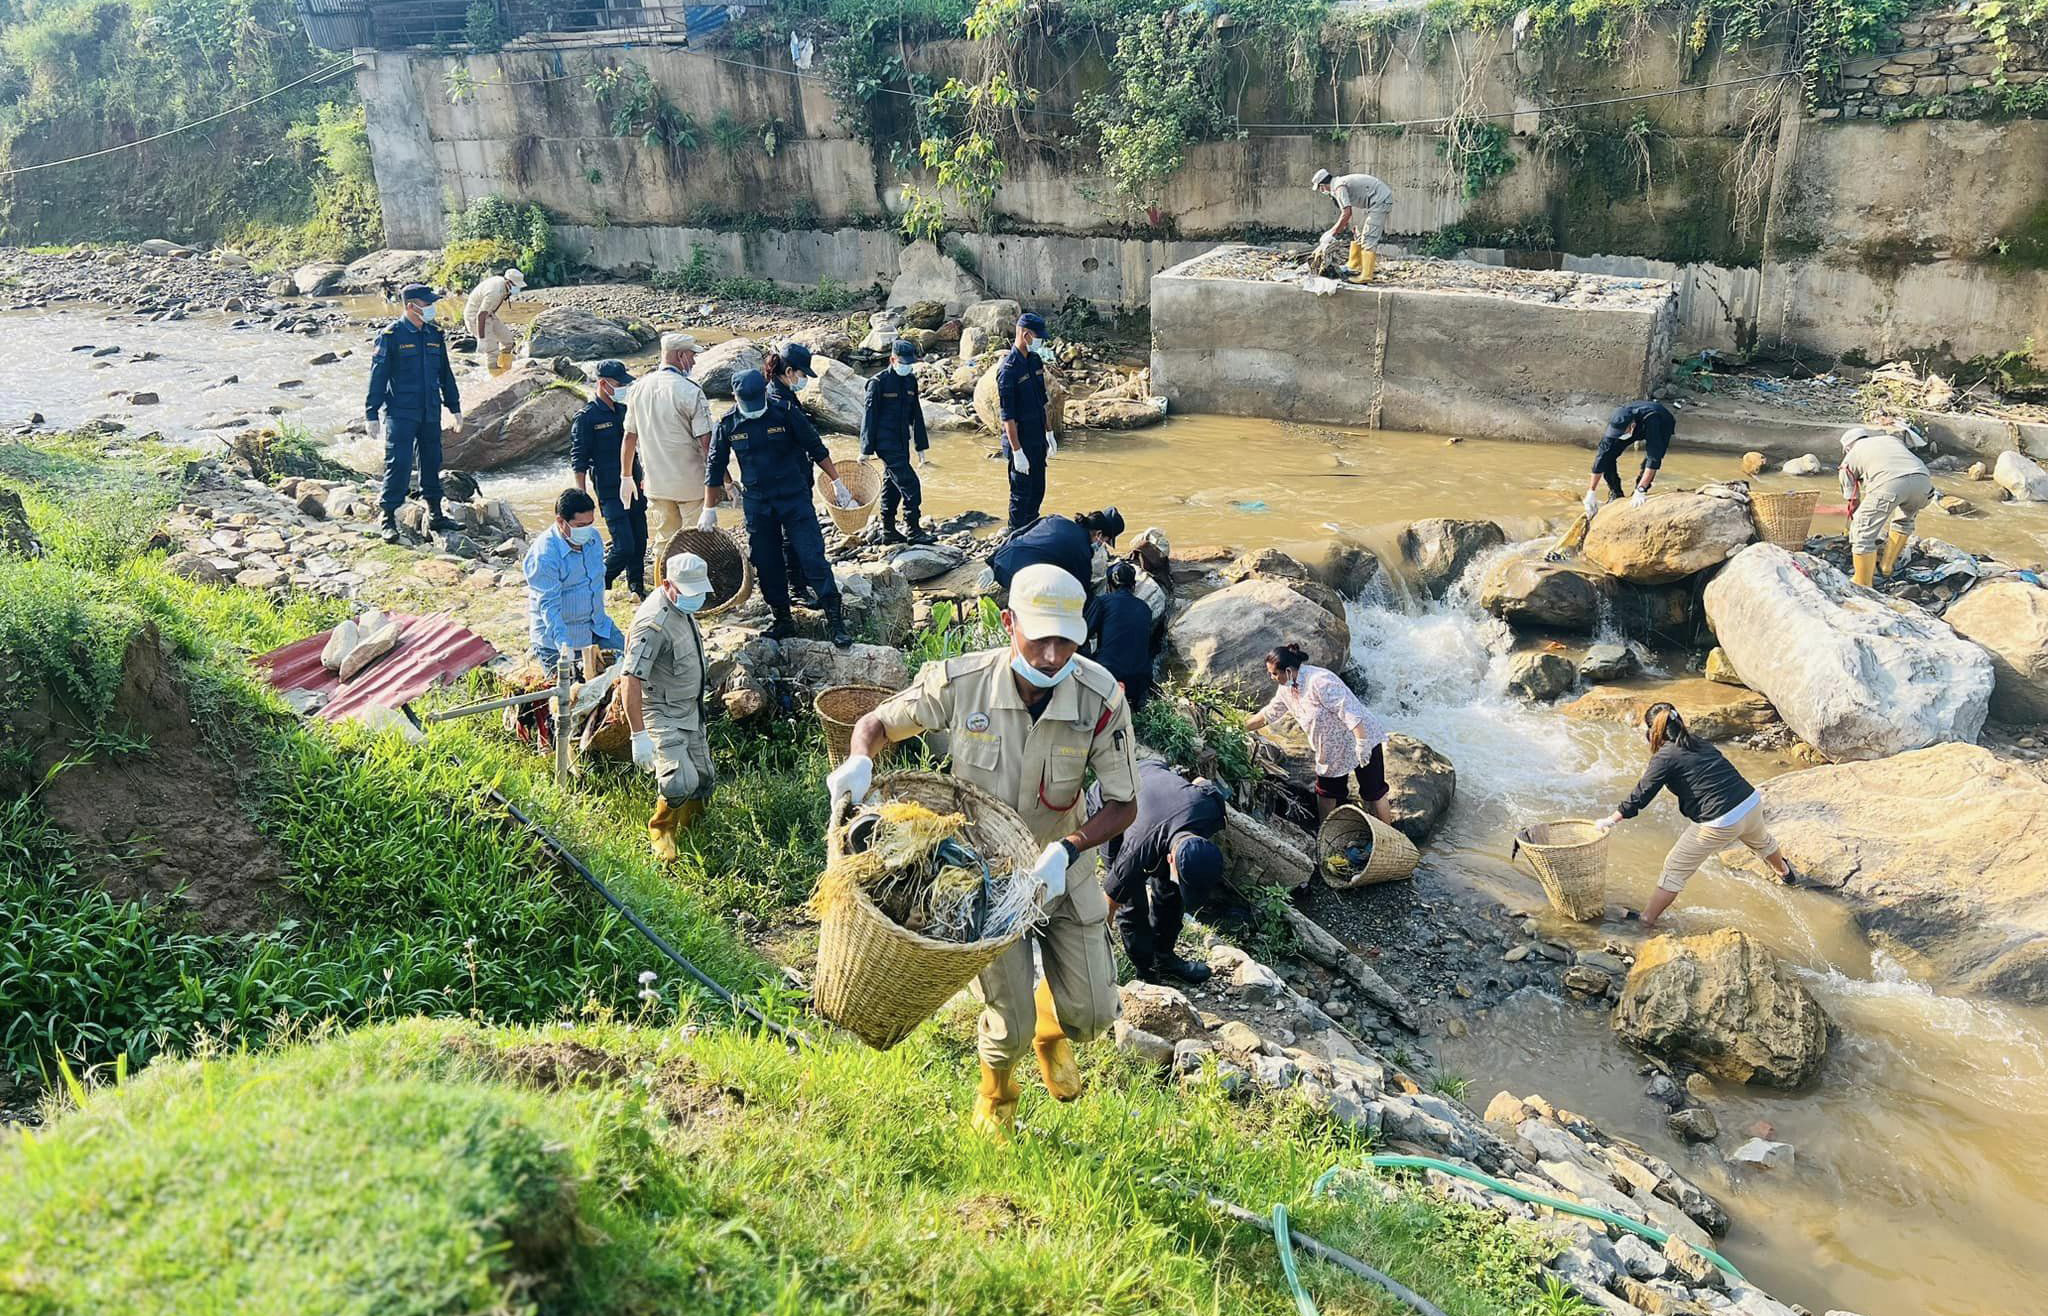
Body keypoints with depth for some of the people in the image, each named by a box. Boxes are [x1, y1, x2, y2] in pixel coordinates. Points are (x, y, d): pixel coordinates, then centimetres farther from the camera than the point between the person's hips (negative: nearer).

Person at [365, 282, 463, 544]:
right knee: (398, 464, -9)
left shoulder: (435, 334, 9)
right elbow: (378, 376, -6)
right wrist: (371, 414, -8)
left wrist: (455, 408, 19)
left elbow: (445, 374, 18)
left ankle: (435, 515, 24)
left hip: (430, 414, 6)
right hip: (400, 413, -6)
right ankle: (389, 518, -1)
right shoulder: (391, 335, -8)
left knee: (432, 462, 12)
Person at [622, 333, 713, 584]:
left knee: (664, 544, 16)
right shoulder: (690, 391, -15)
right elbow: (706, 441, -16)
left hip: (656, 483, 5)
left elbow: (630, 436, 10)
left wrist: (626, 477, 19)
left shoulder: (638, 388, 3)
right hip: (692, 483, -5)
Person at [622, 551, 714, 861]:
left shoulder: (680, 605, 1)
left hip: (690, 711, 9)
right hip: (664, 716, -9)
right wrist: (639, 736, -35)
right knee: (681, 782, -21)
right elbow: (630, 680, -32)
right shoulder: (654, 623, -29)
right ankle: (661, 831, 8)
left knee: (703, 779, 13)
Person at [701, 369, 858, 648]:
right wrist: (709, 509, 7)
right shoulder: (728, 424, -1)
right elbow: (715, 468, 7)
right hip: (757, 505, 3)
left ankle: (837, 622, -6)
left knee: (812, 557, -8)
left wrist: (837, 482, 1)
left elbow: (817, 449, 1)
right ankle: (783, 621, 21)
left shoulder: (785, 413, -8)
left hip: (795, 498, -3)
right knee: (766, 566, 6)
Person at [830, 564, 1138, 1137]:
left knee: (1092, 1014, 6)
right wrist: (859, 762, -30)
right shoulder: (960, 683, -24)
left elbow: (1123, 805, -14)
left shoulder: (1101, 698, -23)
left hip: (1059, 869, 2)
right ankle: (995, 1096, 38)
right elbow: (876, 723, -7)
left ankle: (1050, 1023, 47)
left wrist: (1067, 849, -31)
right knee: (1009, 1026, -1)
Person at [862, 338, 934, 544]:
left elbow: (916, 415, 16)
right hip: (886, 442, -7)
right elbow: (869, 416, -10)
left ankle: (889, 531, 22)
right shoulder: (878, 383, -11)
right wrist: (866, 450, -11)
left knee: (893, 486, 13)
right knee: (910, 485, -12)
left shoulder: (911, 381, 10)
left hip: (902, 442, 7)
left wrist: (921, 446, 15)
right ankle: (913, 530, -5)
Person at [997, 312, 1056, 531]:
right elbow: (1007, 415, -20)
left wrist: (1049, 434, 19)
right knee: (1021, 495, 1)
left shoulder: (1035, 360, 7)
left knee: (1038, 492, 16)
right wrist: (1017, 451, -22)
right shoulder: (1008, 369, -19)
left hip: (1038, 439, 8)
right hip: (1020, 441, -8)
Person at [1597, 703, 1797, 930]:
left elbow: (1640, 796, -6)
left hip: (1720, 823, -8)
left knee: (1675, 870, 5)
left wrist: (1611, 820, 5)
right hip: (1752, 802, 8)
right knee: (1761, 841, 41)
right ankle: (1785, 873, 70)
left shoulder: (1665, 757, -9)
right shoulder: (1698, 743, 13)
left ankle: (1645, 922, 7)